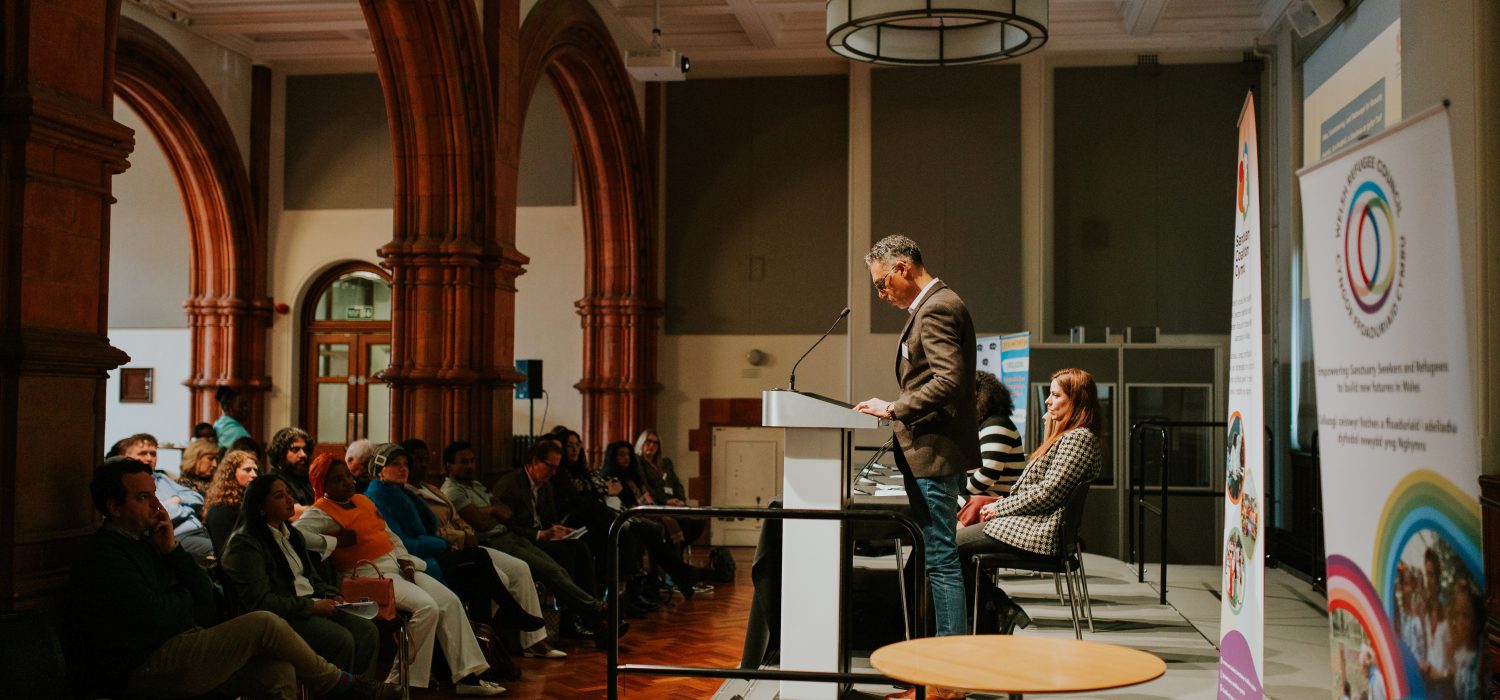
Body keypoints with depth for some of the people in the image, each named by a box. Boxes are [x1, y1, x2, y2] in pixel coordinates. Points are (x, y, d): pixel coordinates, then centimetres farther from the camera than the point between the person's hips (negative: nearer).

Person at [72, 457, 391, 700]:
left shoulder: (145, 541, 17)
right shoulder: (103, 554, -10)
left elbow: (207, 600, 11)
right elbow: (157, 616, -20)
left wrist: (173, 549, -1)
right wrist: (184, 596, 3)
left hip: (180, 650, 9)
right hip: (144, 670, -9)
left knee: (279, 672, -14)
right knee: (263, 624, -18)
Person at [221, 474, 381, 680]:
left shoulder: (292, 534, 19)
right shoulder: (244, 543, -9)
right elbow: (259, 601, -17)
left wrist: (332, 597, 3)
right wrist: (311, 606, -17)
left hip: (311, 607, 8)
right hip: (280, 616, -8)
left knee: (367, 630, -14)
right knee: (341, 639, -28)